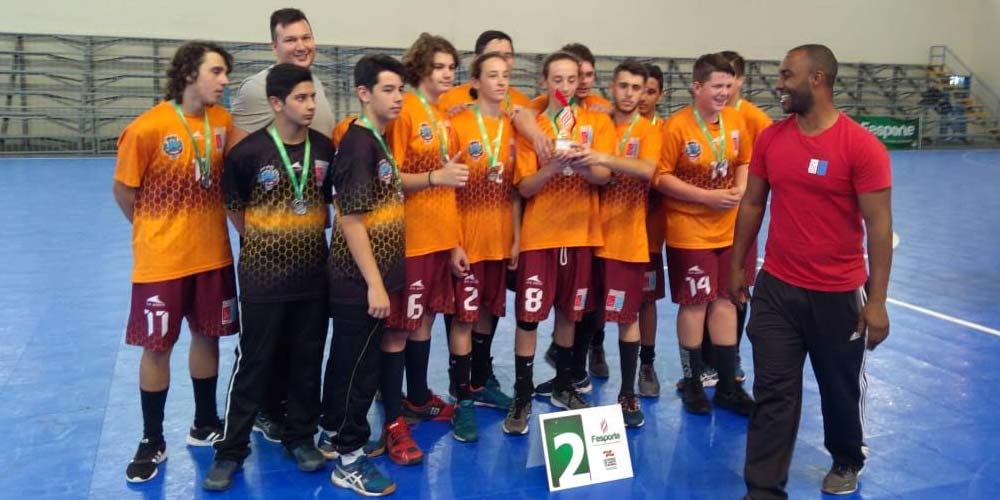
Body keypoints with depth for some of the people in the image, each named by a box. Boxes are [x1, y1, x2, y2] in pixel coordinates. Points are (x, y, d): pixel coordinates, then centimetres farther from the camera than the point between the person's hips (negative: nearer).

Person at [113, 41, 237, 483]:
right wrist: (156, 232, 6)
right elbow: (123, 190, -6)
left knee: (207, 335, 15)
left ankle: (205, 424, 32)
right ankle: (152, 442, 22)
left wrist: (203, 227, 3)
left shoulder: (223, 121, -2)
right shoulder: (146, 128, -17)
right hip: (162, 260, -4)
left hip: (213, 254, 5)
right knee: (157, 346, 5)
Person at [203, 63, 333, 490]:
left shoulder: (324, 147, 0)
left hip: (313, 274, 4)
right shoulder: (249, 152, -12)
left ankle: (301, 436, 30)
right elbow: (232, 205, 1)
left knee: (308, 361, 12)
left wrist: (314, 233, 9)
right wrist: (260, 241, 4)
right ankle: (231, 449, 19)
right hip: (263, 276, -3)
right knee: (253, 363, 5)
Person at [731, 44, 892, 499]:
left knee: (841, 388, 17)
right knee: (773, 393, 5)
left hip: (839, 294, -3)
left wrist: (876, 300, -13)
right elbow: (752, 205, 10)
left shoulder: (861, 146, -13)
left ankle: (846, 463, 44)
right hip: (776, 288, 3)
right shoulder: (770, 138, 0)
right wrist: (736, 266, 11)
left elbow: (878, 225, -12)